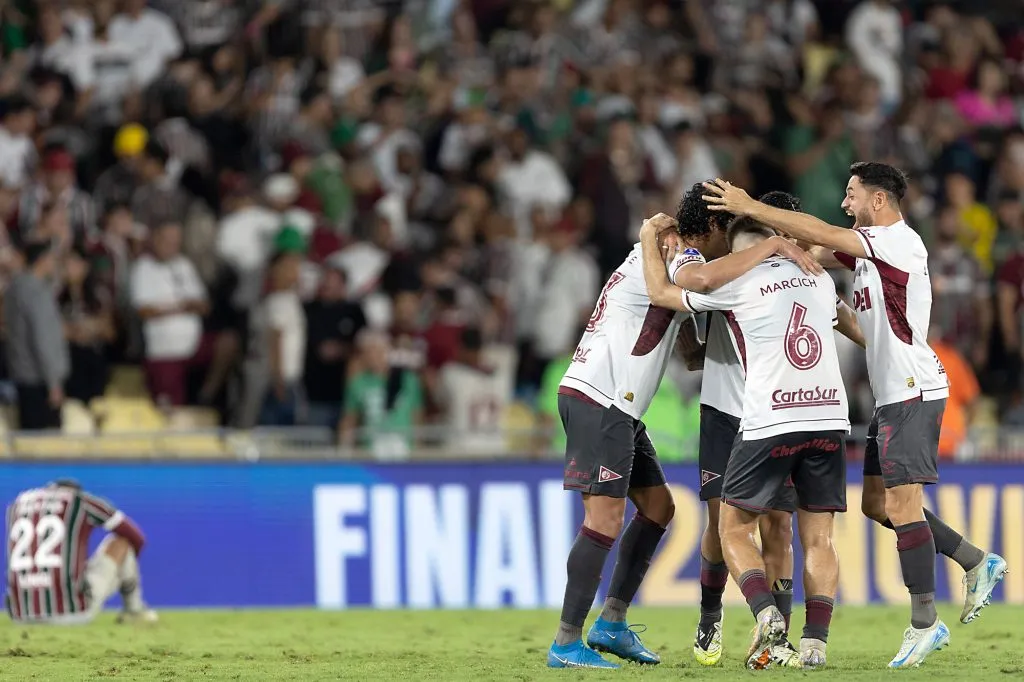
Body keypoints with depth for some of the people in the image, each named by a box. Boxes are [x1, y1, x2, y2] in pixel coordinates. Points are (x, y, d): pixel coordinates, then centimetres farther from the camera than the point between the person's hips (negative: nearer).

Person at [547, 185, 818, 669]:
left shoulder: (660, 253, 20)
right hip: (597, 400, -11)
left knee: (657, 506, 13)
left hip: (615, 408, 11)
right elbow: (704, 279, -38)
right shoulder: (672, 257, -11)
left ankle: (611, 624, 15)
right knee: (605, 520, -12)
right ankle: (566, 643, -10)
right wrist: (773, 246, -28)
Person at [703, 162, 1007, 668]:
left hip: (913, 390, -10)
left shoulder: (900, 241, -12)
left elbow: (822, 236, -20)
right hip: (892, 394, 10)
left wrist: (751, 208, -18)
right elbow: (815, 254, 8)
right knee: (877, 504, 11)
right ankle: (977, 564, 19)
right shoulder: (869, 247, 17)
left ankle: (924, 623, -7)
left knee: (901, 503, -11)